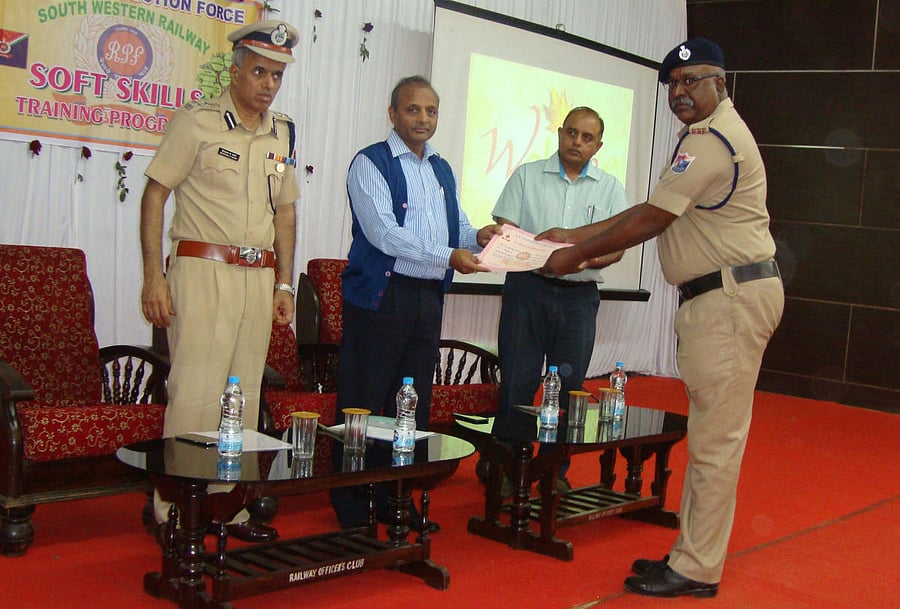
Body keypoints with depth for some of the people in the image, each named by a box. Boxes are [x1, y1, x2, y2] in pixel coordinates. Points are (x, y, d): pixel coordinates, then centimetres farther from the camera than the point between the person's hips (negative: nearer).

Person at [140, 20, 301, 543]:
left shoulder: (283, 133, 14)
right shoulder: (198, 121, -3)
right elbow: (155, 194, -4)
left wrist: (285, 284, 13)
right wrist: (154, 276, -11)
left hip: (259, 277, 6)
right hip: (202, 270, -5)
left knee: (245, 396, 8)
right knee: (195, 395, -8)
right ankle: (175, 514, 1)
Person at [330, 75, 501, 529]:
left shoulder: (443, 171, 19)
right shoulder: (370, 163, -5)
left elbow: (456, 225, 21)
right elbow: (383, 232, -17)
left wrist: (478, 236, -3)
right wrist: (448, 257, -25)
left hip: (429, 296, 7)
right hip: (381, 294, -7)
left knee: (414, 404, 11)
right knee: (363, 404, -3)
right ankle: (351, 507, 7)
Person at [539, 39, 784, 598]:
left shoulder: (713, 141, -15)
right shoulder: (706, 136, 20)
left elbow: (650, 220, -16)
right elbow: (653, 213, 19)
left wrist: (578, 255, -6)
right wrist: (576, 236, 15)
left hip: (732, 298, -11)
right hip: (716, 298, 11)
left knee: (715, 440, -5)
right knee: (709, 435, 14)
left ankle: (697, 571, 3)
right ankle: (693, 557, 23)